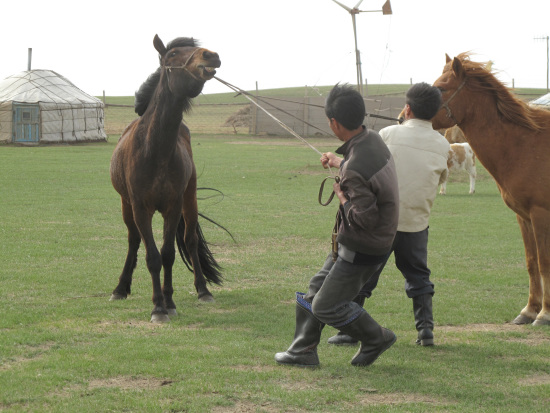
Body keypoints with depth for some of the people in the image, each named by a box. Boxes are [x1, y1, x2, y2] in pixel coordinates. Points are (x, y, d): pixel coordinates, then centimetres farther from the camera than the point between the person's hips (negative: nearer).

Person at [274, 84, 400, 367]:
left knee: (325, 306, 4)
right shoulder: (373, 140, -3)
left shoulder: (355, 170, -33)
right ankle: (303, 350, 26)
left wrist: (342, 197, -15)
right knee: (318, 288, 18)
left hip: (362, 250, -10)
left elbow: (366, 218, -31)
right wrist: (339, 163, 32)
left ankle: (376, 338, 20)